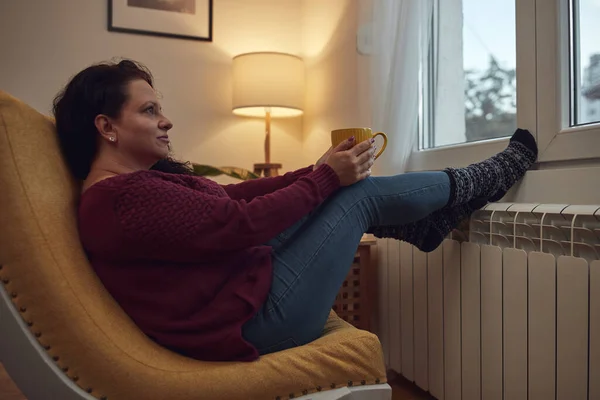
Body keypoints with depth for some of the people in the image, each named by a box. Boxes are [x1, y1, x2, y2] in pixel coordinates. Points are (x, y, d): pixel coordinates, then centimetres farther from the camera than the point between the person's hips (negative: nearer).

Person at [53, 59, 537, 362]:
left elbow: (230, 194, 7)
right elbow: (241, 222, -24)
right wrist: (327, 177, -14)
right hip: (252, 320, -9)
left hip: (244, 280, 10)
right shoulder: (124, 197, -22)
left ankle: (427, 225, 28)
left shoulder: (129, 181, 10)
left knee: (348, 188, 10)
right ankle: (483, 180, 18)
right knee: (361, 195, -4)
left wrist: (317, 171, 2)